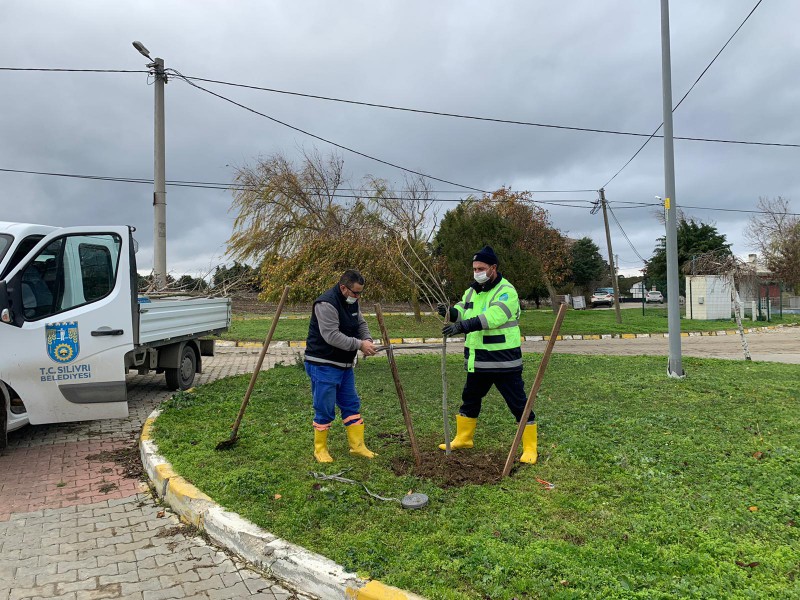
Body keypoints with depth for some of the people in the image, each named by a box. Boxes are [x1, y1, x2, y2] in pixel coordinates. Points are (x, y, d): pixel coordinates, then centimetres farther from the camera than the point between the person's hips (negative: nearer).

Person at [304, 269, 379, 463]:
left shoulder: (352, 302, 8)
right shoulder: (326, 304, -22)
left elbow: (361, 323, 16)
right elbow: (332, 336, -28)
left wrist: (367, 339, -6)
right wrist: (360, 345, -26)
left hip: (344, 365, 9)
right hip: (323, 365, -9)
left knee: (352, 405, 13)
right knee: (324, 410, -1)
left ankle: (357, 445, 23)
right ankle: (320, 449, 16)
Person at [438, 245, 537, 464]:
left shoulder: (506, 291, -16)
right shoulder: (472, 290, 11)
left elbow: (492, 317, -30)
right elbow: (463, 311, 2)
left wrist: (463, 326, -39)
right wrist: (450, 311, -22)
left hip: (503, 361, -8)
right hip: (477, 361, 8)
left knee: (518, 403, 0)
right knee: (469, 399, 20)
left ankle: (530, 449, 13)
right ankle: (463, 438, 37)